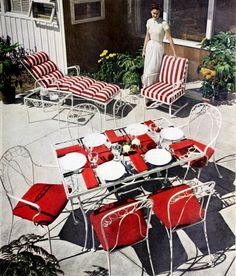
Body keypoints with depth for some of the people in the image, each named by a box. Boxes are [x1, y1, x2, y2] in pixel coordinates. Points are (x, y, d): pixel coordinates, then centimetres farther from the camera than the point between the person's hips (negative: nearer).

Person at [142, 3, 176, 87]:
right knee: (147, 69, 8)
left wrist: (174, 53, -15)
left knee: (152, 70, -7)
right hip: (149, 47, 5)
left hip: (158, 47, -5)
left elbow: (169, 38, -14)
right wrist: (144, 49, 12)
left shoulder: (163, 23, -15)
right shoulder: (149, 21, 2)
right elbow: (147, 36, 10)